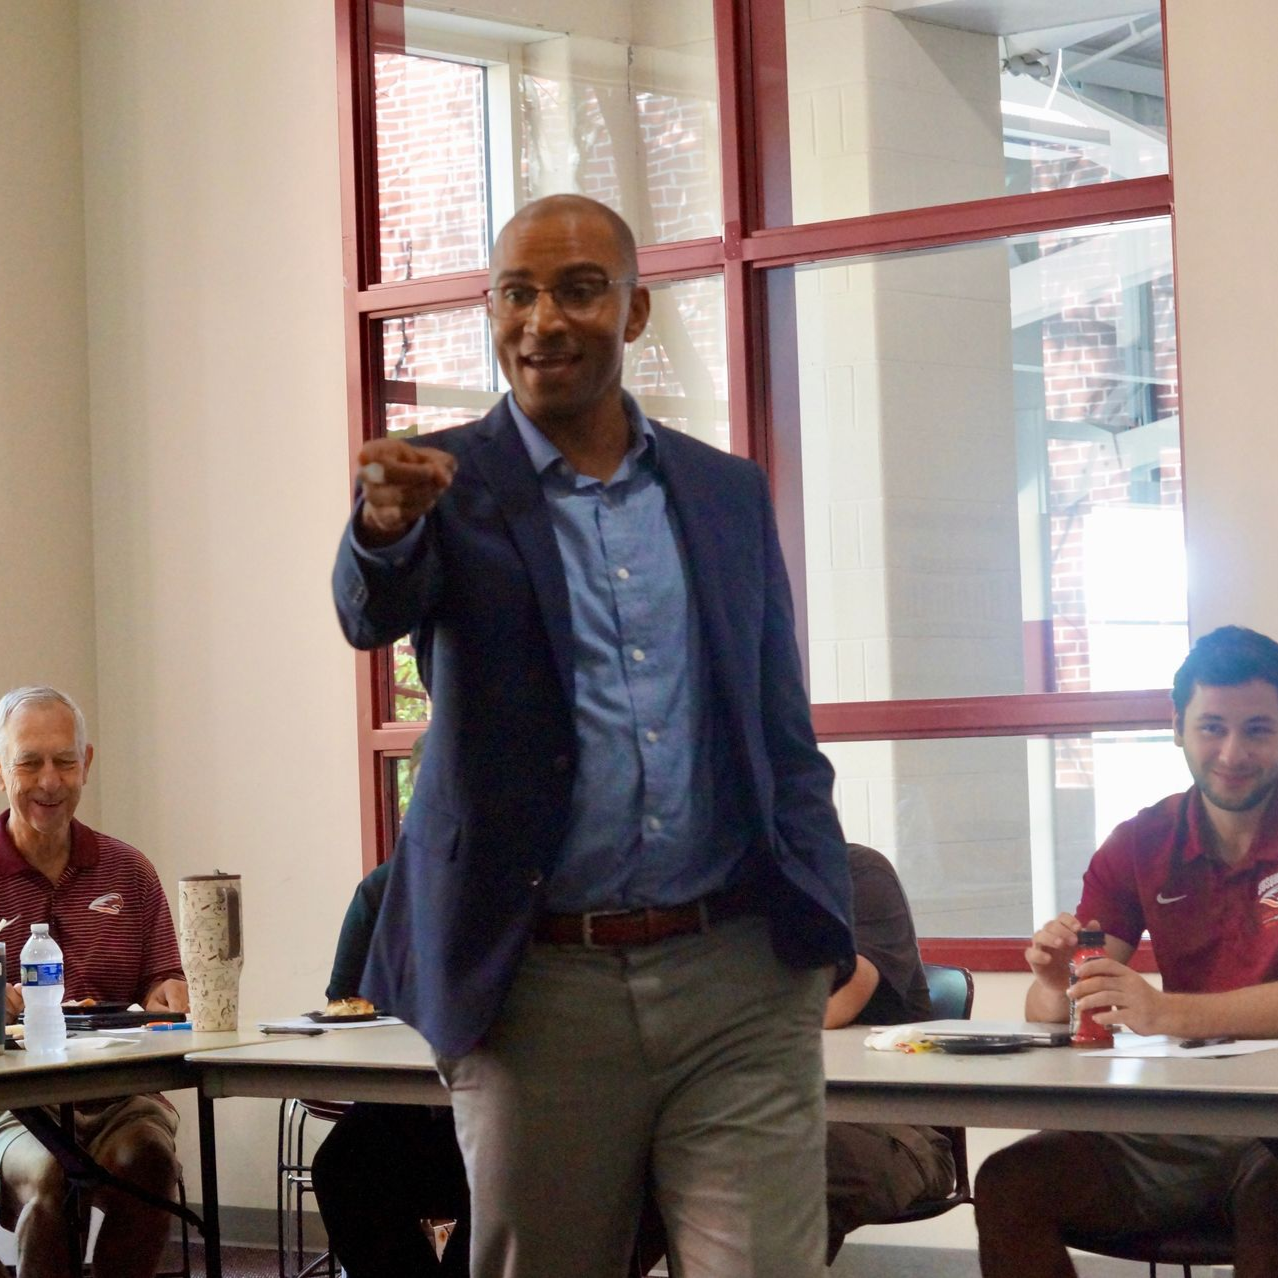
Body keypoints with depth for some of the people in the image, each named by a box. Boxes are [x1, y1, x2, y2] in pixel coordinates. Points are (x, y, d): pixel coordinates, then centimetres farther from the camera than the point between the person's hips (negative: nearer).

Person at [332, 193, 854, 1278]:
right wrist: (386, 526, -42)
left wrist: (825, 925, 4)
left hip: (743, 980, 2)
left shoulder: (729, 493, 12)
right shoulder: (448, 485, 2)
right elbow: (372, 613, -19)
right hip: (541, 987, -2)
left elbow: (784, 729, 14)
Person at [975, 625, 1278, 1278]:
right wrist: (1053, 984, -20)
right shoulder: (1141, 846, 8)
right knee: (1008, 1185, -18)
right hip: (1178, 1116, 4)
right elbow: (1047, 1018, 3)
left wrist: (1165, 1011, -32)